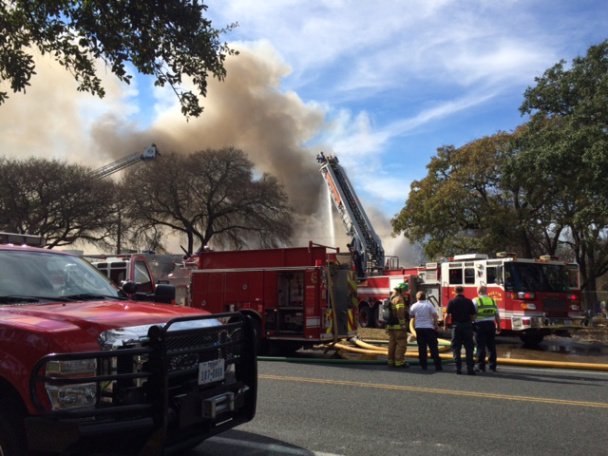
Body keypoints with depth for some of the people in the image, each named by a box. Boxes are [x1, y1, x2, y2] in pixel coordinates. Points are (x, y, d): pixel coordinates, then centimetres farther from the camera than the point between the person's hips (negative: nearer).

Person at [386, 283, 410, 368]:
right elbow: (400, 312, -22)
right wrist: (403, 324, -21)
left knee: (392, 343, 12)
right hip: (398, 326, -9)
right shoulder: (399, 298, -12)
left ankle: (391, 361, 14)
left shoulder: (391, 298, 18)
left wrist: (387, 327, 27)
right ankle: (399, 362, -7)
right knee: (401, 343, -5)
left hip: (390, 325, 9)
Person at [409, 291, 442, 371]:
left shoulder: (414, 306, 2)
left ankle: (423, 365, 6)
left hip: (419, 329, 2)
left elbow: (411, 316, 11)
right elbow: (435, 316, -10)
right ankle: (437, 365, 0)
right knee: (433, 347, 2)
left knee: (422, 348, 6)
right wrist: (435, 325, 2)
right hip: (429, 328, -2)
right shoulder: (429, 305, -5)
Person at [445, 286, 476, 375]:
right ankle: (470, 368, 3)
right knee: (469, 348, 7)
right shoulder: (469, 301, 1)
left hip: (456, 326, -1)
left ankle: (458, 368, 5)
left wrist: (445, 325, 5)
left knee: (456, 347, 7)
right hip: (467, 326, 1)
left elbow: (447, 315, -8)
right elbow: (473, 316, 1)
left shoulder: (452, 301, -3)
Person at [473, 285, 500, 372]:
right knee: (491, 346, 10)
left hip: (480, 325, -4)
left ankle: (481, 367, 1)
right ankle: (492, 366, 14)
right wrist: (498, 326, 21)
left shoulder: (475, 301, -4)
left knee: (481, 347, 0)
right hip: (491, 325, 4)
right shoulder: (492, 301, 10)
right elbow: (497, 316, 13)